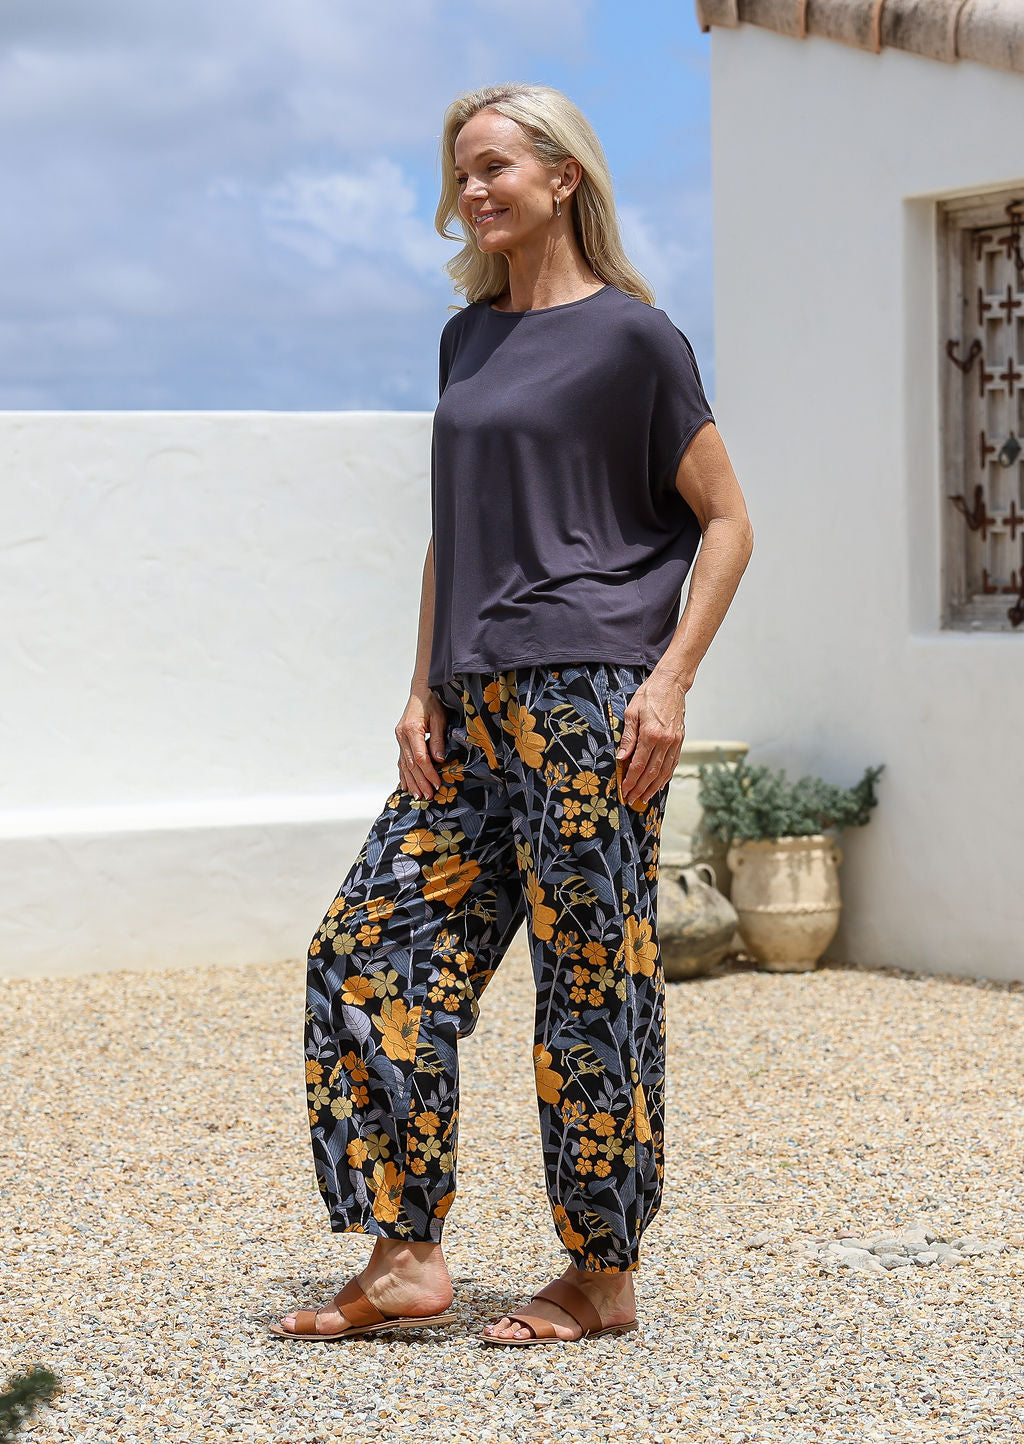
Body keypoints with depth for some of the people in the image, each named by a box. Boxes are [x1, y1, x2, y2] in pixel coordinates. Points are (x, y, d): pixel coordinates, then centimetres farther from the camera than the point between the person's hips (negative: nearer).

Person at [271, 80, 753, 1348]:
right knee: (372, 950, 1)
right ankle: (405, 1260, 6)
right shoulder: (468, 338, 16)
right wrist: (424, 689, 10)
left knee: (592, 981, -1)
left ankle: (604, 1278, 10)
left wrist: (670, 679, -11)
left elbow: (725, 522, -2)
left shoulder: (630, 335, -3)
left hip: (589, 705, -7)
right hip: (475, 713, 7)